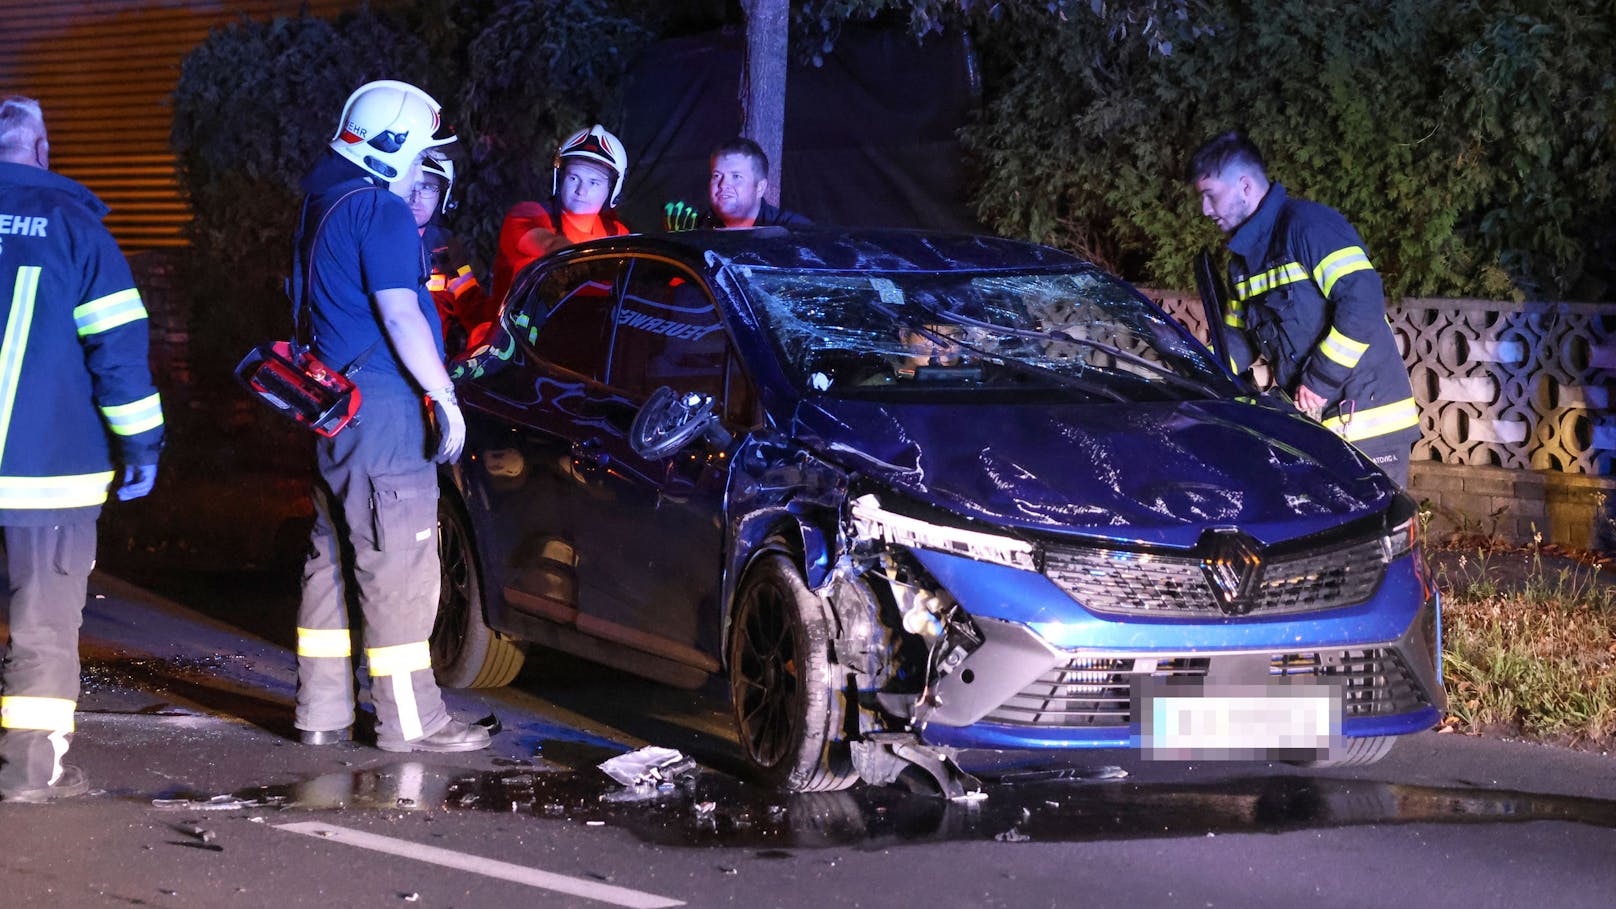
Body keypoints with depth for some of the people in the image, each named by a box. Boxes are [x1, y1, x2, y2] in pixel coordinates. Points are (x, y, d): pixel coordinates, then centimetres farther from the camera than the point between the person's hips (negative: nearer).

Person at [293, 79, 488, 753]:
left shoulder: (323, 205, 17)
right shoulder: (381, 211, -14)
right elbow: (399, 315, -19)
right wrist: (444, 396, -17)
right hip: (381, 407, -10)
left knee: (334, 555, 14)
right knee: (398, 564, -6)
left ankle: (322, 710, 19)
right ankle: (408, 719, -3)